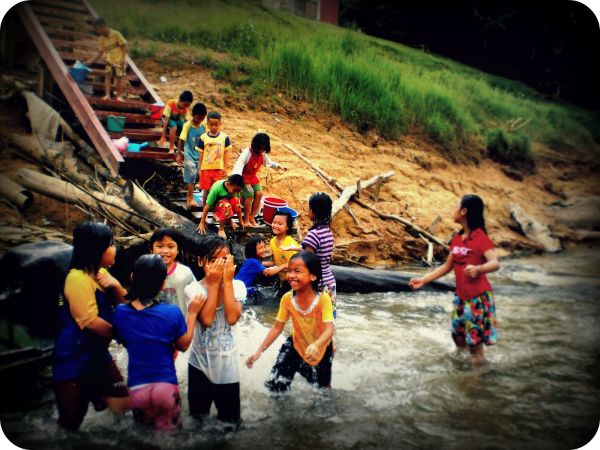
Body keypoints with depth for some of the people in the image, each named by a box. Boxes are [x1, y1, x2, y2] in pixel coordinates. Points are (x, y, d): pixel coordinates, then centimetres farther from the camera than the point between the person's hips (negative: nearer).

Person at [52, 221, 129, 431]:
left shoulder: (100, 272, 7)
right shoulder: (78, 278, -22)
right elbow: (90, 321, -24)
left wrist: (116, 285, -12)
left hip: (98, 353, 9)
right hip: (73, 360, -9)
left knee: (122, 404, 11)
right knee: (72, 421, 2)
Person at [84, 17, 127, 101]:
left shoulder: (116, 34, -12)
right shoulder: (101, 39, 3)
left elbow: (124, 46, -9)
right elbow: (100, 53, 6)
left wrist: (123, 58, -20)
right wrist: (89, 62, -2)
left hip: (119, 60, -4)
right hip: (109, 60, 4)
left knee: (119, 78, -5)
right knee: (107, 76, -12)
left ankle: (119, 96, 5)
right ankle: (107, 95, -15)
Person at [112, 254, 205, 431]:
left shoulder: (120, 312, -9)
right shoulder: (172, 312, -16)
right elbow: (184, 345, 1)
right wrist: (192, 313, 9)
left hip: (136, 389, 3)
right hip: (166, 387, -2)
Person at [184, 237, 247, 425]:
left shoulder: (237, 286, -5)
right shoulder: (193, 289, -9)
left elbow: (232, 318, -20)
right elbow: (206, 319, -23)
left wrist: (227, 281, -19)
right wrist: (213, 284, -20)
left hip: (228, 367, 1)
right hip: (200, 364, -1)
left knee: (230, 421, 13)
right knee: (198, 420, 15)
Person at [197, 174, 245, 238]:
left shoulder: (235, 188, -17)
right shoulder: (216, 188, -30)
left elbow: (238, 206, -7)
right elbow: (207, 206, -26)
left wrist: (240, 221, -4)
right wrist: (202, 223, -23)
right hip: (216, 208, -4)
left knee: (235, 200, -30)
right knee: (225, 204, -38)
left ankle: (229, 220, -5)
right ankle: (221, 228, -21)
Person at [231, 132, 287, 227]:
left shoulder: (263, 154, -4)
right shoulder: (247, 153, -26)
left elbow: (269, 162, 11)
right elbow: (239, 165, -35)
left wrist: (279, 166, -5)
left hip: (253, 177, 7)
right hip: (244, 177, -7)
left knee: (259, 194, -5)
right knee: (250, 195, -18)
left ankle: (251, 217, 10)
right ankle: (246, 220, -5)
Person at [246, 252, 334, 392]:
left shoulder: (323, 298, -31)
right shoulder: (287, 299, -20)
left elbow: (329, 329, -37)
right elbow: (277, 327, -9)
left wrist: (316, 345, -59)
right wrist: (259, 351, -16)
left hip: (321, 348, -2)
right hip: (296, 345, 2)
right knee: (274, 385, -3)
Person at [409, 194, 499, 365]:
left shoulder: (480, 237, -15)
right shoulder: (457, 238, 7)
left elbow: (495, 263, -28)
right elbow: (447, 266, 15)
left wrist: (477, 269, -48)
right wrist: (424, 280, 12)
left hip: (478, 297, -7)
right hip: (460, 295, 7)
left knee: (474, 339, -2)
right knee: (458, 335, 17)